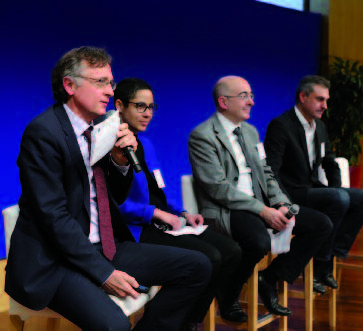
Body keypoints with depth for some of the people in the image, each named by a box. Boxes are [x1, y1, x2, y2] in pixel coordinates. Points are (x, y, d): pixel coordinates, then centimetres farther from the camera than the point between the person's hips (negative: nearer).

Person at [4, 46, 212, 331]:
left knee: (197, 267, 0)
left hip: (107, 248, 8)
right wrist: (104, 273, -18)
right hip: (55, 261, -8)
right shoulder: (43, 133, -15)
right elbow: (54, 216, -18)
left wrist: (121, 160, -6)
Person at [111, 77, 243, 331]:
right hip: (138, 228, -9)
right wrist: (156, 213, -18)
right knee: (208, 258, -24)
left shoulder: (145, 143, 18)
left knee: (232, 252, -5)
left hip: (163, 221, 9)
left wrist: (182, 213, 6)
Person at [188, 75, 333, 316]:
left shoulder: (251, 131, 18)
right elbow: (218, 188, -17)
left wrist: (282, 204, -3)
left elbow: (266, 174, 17)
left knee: (322, 224, -4)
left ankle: (270, 278, 6)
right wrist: (263, 211, -20)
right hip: (225, 210, -8)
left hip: (261, 204, 8)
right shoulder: (202, 136, -9)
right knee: (260, 242, -38)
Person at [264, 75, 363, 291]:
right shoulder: (280, 126, -12)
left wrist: (336, 190, 5)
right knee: (340, 199, -28)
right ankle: (320, 264, -16)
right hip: (292, 193, -8)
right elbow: (271, 172, -18)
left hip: (314, 188, 9)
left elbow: (331, 164, 23)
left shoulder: (320, 127, 14)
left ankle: (334, 253, -6)